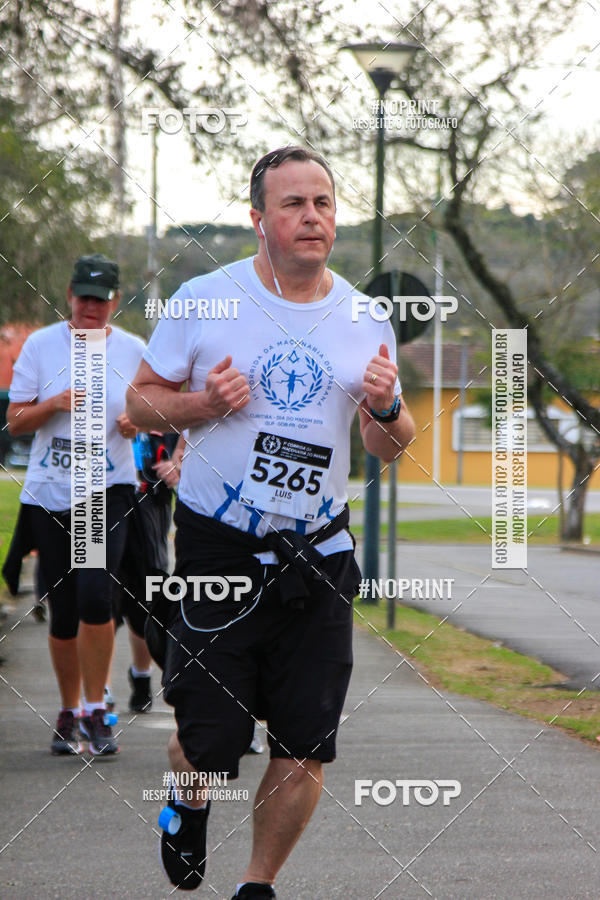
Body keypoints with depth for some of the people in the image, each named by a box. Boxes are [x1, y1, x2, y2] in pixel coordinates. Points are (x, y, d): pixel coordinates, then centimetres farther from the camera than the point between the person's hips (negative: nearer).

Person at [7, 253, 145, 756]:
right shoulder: (41, 345, 3)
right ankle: (69, 714, 21)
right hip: (48, 492, 1)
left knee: (95, 594, -18)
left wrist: (136, 422, -7)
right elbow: (16, 421, 3)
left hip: (109, 491, -1)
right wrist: (55, 403, -15)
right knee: (63, 610, 4)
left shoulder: (133, 350, 5)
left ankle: (96, 711, -5)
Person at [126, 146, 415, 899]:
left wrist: (388, 411, -10)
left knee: (304, 751, 0)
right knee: (208, 742, -1)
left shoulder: (365, 322, 6)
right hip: (217, 553, -2)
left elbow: (390, 450, 13)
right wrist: (204, 403, -15)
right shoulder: (204, 300, -2)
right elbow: (140, 401, 4)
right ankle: (189, 804, 35)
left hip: (319, 558, 2)